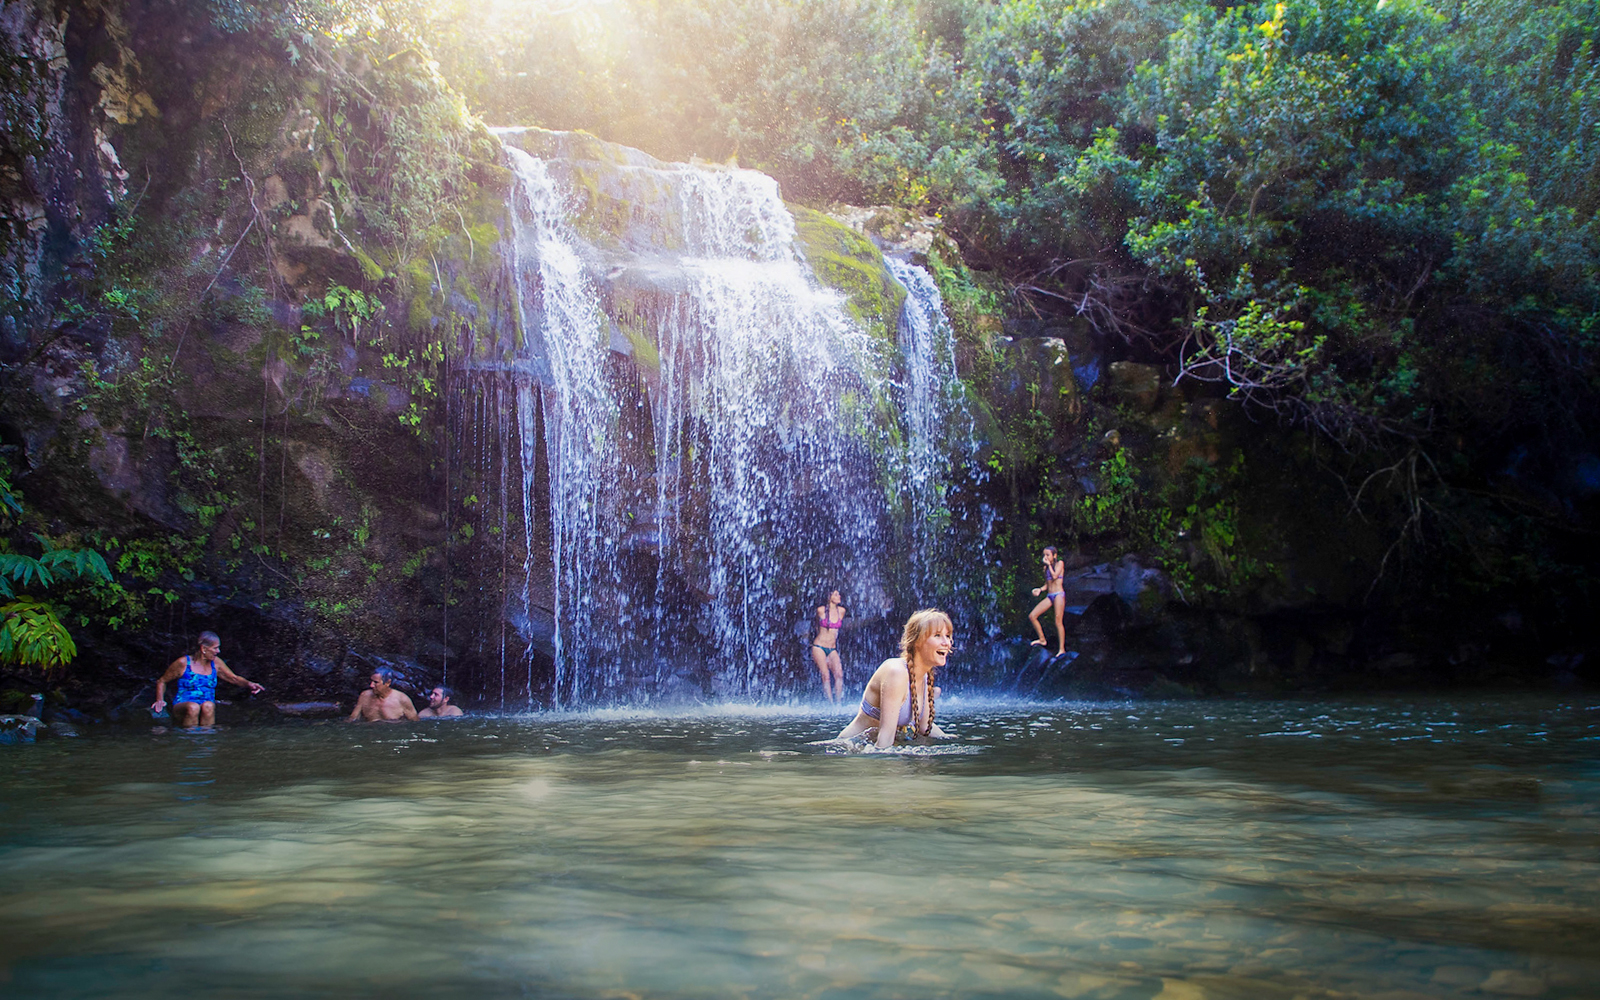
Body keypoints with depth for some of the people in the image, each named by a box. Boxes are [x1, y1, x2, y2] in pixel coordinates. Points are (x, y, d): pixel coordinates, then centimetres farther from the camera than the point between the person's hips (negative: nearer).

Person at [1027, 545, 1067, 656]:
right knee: (1032, 616, -3)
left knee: (1058, 622, -14)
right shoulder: (1046, 567, 17)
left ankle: (1062, 649, -12)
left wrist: (1049, 564, -6)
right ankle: (1042, 640, 11)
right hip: (1049, 596, 7)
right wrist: (1040, 589, 1)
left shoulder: (1059, 563, 0)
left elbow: (1054, 576, -15)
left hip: (1058, 594, -7)